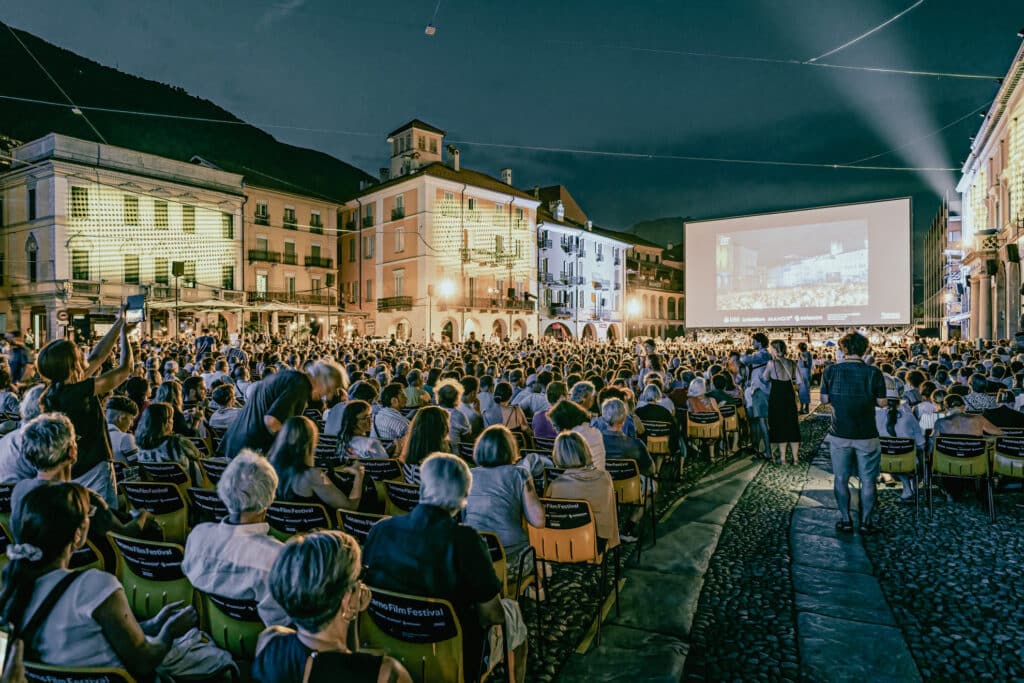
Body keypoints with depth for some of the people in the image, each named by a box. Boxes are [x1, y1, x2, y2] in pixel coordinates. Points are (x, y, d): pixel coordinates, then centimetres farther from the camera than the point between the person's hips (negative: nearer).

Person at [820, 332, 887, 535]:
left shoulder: (831, 370, -9)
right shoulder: (873, 373, -11)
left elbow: (824, 399, -3)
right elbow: (881, 402, -4)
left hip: (839, 434, 0)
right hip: (866, 435, 0)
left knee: (840, 479, 13)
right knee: (867, 480, 13)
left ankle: (845, 520, 20)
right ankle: (866, 521, 21)